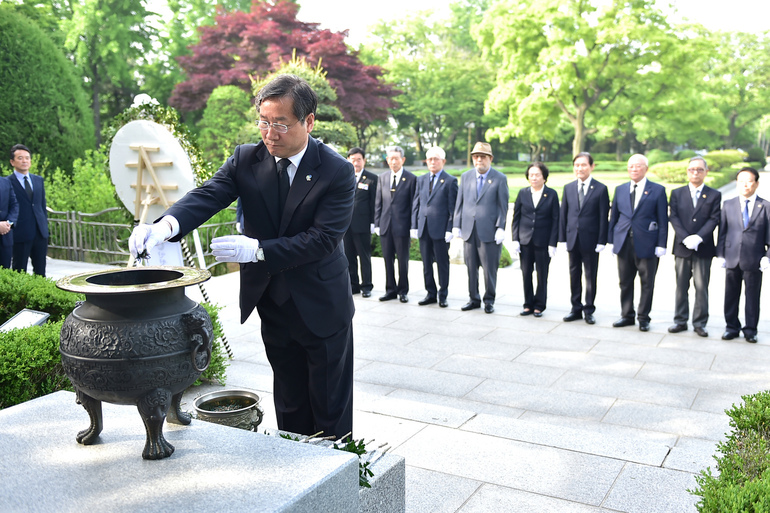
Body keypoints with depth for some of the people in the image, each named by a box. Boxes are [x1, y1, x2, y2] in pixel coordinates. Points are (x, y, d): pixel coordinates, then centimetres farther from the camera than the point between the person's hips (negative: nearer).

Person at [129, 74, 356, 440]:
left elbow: (322, 239, -23)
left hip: (322, 308, -3)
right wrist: (167, 223, -39)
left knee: (331, 409, 11)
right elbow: (207, 196, -19)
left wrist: (257, 250, -32)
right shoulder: (246, 160, -4)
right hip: (273, 305, 4)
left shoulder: (337, 172, -16)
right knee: (289, 406, 18)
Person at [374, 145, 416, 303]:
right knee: (388, 259, 9)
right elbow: (378, 202, 11)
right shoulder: (382, 178, 10)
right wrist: (377, 223, 5)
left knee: (403, 260, 4)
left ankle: (403, 291, 15)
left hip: (402, 226, -4)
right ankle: (391, 290, 19)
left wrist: (413, 226, -6)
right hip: (385, 225, 4)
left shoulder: (411, 179, -3)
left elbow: (413, 204, -3)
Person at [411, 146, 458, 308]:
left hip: (441, 229, -5)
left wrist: (450, 229, -12)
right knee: (426, 264, 10)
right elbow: (416, 204, 12)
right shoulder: (421, 180, 13)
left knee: (442, 264, 3)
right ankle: (431, 294, 21)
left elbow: (453, 208, -6)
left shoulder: (450, 181, -2)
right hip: (424, 229, 5)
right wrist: (414, 226, 5)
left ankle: (442, 295, 14)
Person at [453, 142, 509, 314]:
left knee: (490, 268, 2)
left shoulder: (499, 179, 0)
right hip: (469, 230, 4)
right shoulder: (466, 176, 11)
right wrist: (456, 225, 7)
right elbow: (459, 203, 12)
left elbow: (503, 206, -2)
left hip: (489, 232, -4)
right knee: (471, 267, 9)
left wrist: (500, 228, -9)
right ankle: (474, 299, 20)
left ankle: (489, 300, 16)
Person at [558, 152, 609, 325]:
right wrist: (562, 238, 3)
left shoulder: (601, 189, -4)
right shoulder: (568, 188, 8)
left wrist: (601, 241, -10)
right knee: (574, 275, 10)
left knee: (591, 276, 6)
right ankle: (576, 309, 21)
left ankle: (589, 310, 16)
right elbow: (563, 214, 8)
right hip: (573, 239, 4)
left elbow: (604, 217, -5)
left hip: (591, 240, -3)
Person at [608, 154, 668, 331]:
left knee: (647, 283, 4)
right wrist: (611, 240, 7)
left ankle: (643, 317, 17)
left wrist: (661, 245, -8)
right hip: (624, 243, 3)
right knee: (625, 282, 10)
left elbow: (663, 220, -2)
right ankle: (627, 315, 22)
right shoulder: (620, 189, 10)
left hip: (646, 245, -3)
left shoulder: (657, 190, -1)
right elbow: (614, 216, 13)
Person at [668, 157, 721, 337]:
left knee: (702, 287, 0)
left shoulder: (714, 195, 5)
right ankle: (680, 321, 15)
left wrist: (698, 238, -17)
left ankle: (700, 323, 9)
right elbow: (673, 218, -1)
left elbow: (714, 219, -4)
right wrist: (685, 238, -14)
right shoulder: (677, 193, 8)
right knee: (681, 287, 7)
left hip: (703, 248, -1)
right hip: (682, 248, 1)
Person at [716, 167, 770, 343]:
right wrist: (720, 254, 2)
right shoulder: (728, 205, 7)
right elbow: (722, 231, 7)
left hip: (754, 261, -2)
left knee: (752, 297, 6)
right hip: (732, 259, 2)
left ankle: (750, 330, 17)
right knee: (731, 296, 8)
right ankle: (732, 327, 20)